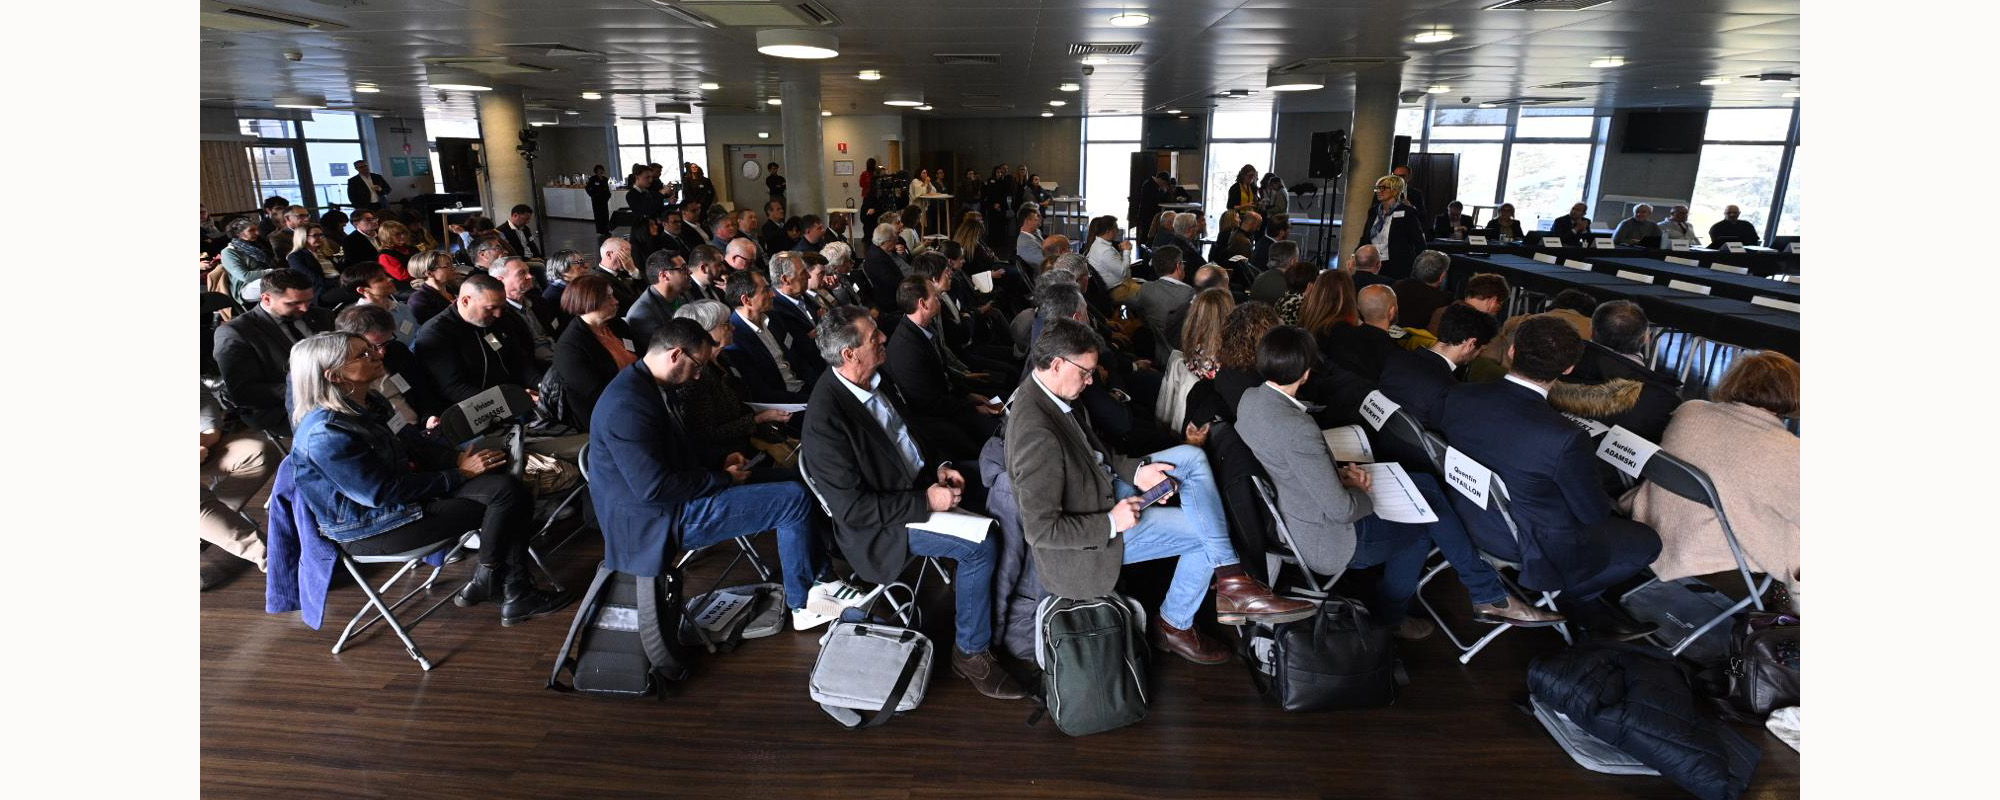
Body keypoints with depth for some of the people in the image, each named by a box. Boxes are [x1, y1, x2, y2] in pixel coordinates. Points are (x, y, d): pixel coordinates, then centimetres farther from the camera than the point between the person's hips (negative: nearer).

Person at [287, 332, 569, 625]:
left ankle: (516, 593, -8)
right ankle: (484, 583, 4)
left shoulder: (368, 403, 5)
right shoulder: (326, 435, -24)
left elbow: (408, 442, 15)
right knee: (504, 493, -19)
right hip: (369, 529, -10)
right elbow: (382, 493, -23)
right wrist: (459, 474, -18)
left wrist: (457, 458, -4)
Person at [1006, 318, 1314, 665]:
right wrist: (1112, 523, -24)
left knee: (1191, 457, 1)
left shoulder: (1043, 392, -4)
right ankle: (1174, 626, 21)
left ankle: (1231, 580, 0)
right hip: (1088, 539, -9)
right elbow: (1040, 530, -29)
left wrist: (1135, 471, -5)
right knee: (1206, 535, -1)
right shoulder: (1037, 434, -33)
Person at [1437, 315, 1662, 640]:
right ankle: (1570, 597, 27)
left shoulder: (1457, 397, -19)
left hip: (1472, 524, 6)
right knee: (1647, 542, 17)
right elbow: (1593, 513, -16)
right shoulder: (1566, 438, -34)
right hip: (1535, 549, -6)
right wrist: (1607, 503, 9)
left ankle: (1592, 612, 32)